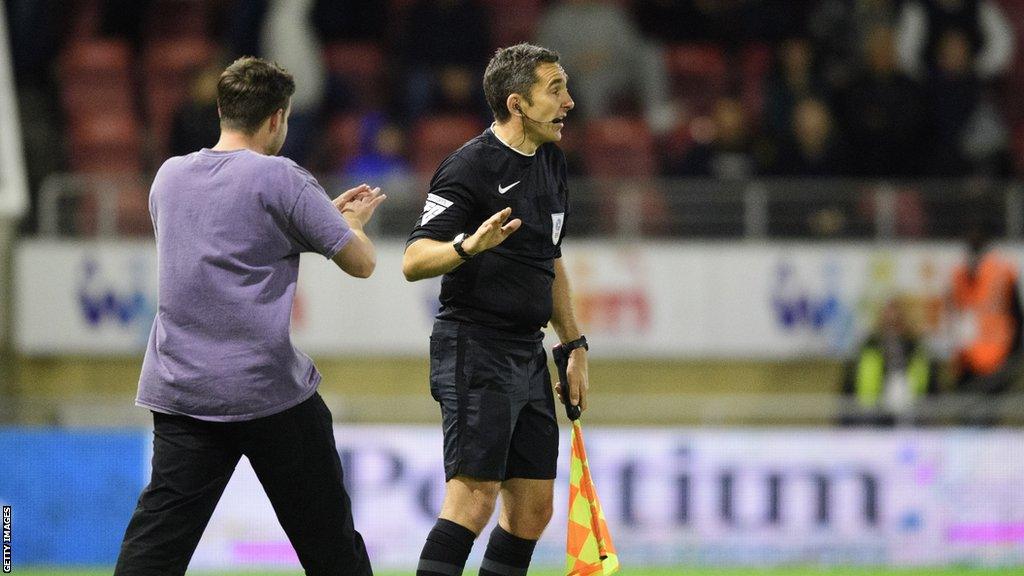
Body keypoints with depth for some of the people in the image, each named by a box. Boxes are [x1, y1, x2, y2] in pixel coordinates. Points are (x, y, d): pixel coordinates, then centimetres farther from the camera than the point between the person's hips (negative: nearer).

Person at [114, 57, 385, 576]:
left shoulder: (170, 176, 11)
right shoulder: (281, 178, -8)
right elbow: (360, 262, -4)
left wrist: (327, 213, 28)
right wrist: (352, 221, 19)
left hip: (179, 391, 4)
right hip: (268, 388, -4)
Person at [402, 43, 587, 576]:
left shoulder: (551, 162, 14)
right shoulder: (471, 166, -12)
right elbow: (414, 261, -19)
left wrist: (574, 347, 23)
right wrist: (468, 245, -38)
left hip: (528, 354, 9)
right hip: (474, 348, -9)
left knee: (533, 508, 6)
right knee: (474, 497, -16)